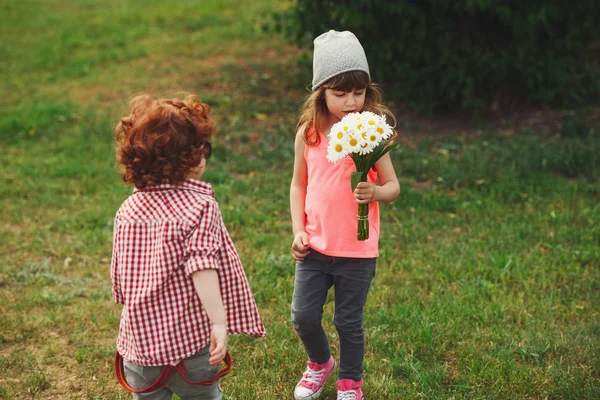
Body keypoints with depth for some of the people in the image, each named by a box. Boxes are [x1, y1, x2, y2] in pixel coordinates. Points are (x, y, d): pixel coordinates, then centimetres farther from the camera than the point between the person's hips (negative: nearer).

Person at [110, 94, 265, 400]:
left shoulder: (127, 210, 1)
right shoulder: (201, 206, -14)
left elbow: (120, 278, 8)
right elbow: (202, 267, -25)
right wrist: (219, 323, -26)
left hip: (140, 338, 4)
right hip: (191, 340, -4)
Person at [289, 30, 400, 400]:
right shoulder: (308, 134, -2)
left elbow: (393, 186, -4)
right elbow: (299, 185, 8)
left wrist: (375, 192, -26)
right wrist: (298, 231, -1)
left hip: (358, 250, -2)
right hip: (315, 245, 2)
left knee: (349, 322, 9)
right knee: (303, 317, 5)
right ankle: (320, 363, 37)